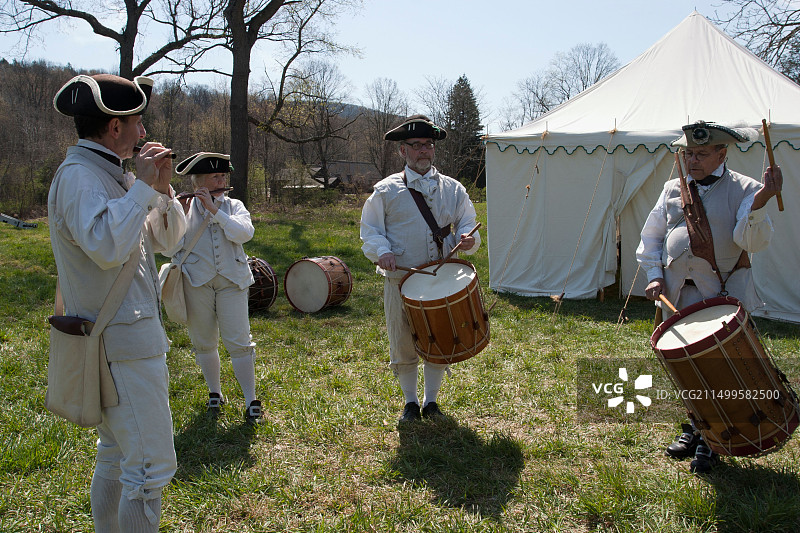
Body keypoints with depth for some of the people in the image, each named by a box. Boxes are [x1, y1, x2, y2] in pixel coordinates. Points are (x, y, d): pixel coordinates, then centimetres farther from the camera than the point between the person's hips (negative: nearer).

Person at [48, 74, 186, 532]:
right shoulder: (78, 175, -15)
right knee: (151, 466, -6)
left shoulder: (111, 173, 13)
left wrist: (163, 188, 0)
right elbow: (106, 246, -32)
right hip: (122, 343, -10)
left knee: (116, 453, 20)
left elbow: (168, 238, 15)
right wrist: (143, 186, -23)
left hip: (134, 334, 10)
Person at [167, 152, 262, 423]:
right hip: (196, 281, 0)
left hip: (231, 281, 0)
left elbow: (244, 233, -12)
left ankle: (251, 401, 2)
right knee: (204, 342, 10)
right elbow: (170, 249, -5)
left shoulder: (234, 206, 8)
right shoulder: (183, 208, 3)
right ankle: (215, 394, 28)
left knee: (239, 342, -5)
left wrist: (214, 209, -16)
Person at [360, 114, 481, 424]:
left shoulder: (453, 189, 10)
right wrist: (382, 252, -18)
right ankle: (410, 402, 27)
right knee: (402, 348, 5)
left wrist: (468, 239, -14)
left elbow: (467, 223, 10)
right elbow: (369, 230, 3)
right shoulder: (386, 190, 4)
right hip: (400, 280, -2)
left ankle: (431, 401, 29)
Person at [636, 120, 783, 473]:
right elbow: (651, 236, 15)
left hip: (725, 295, -4)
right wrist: (654, 275, 3)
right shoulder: (673, 189, 10)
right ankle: (694, 428, 31)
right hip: (679, 295, 4)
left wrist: (759, 204, -30)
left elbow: (754, 242, -14)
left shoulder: (744, 189, -3)